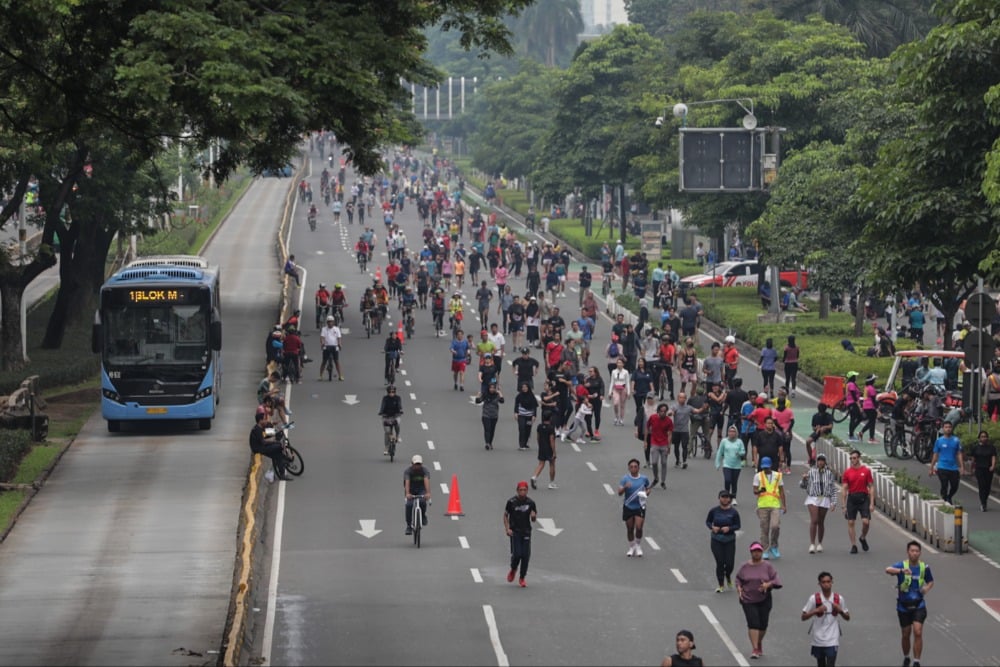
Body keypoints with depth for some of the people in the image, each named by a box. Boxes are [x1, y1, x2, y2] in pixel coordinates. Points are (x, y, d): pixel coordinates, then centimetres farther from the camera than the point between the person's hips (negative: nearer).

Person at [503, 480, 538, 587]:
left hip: (526, 532, 2)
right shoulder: (511, 502, -5)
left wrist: (533, 516, -16)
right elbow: (505, 515, 4)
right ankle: (513, 570, 21)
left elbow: (533, 520, 8)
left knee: (526, 556, -2)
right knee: (516, 554, -11)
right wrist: (507, 528, -7)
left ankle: (522, 578, 13)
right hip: (515, 531, -2)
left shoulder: (530, 503, 0)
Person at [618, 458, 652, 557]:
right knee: (630, 529, 7)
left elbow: (649, 488, 16)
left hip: (640, 507, 0)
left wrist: (647, 492, -7)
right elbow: (619, 492, -12)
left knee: (639, 527, -11)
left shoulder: (644, 478, -1)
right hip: (628, 507, 0)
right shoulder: (625, 479, -6)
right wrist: (625, 487, -33)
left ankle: (638, 546, 11)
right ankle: (631, 547, 26)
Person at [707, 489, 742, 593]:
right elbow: (708, 521, 9)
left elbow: (738, 525, -1)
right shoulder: (714, 511, -2)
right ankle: (721, 586, 11)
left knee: (730, 563, -2)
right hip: (717, 540, 0)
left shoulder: (733, 512, -4)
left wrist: (729, 528, -20)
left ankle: (728, 576, 34)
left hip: (729, 540, 0)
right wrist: (712, 527, -12)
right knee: (720, 563, -3)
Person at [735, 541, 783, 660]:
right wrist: (739, 588, -5)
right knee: (753, 623, -13)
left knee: (763, 624, 6)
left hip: (764, 600, 1)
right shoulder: (745, 567, 1)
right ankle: (754, 649, -14)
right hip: (748, 600, -1)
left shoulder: (767, 566, -1)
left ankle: (759, 643, 35)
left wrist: (768, 584, -20)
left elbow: (776, 580, -2)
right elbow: (738, 579, 13)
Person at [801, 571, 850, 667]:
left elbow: (847, 618, 7)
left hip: (832, 641, -1)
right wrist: (816, 611, -21)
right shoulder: (814, 598, -6)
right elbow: (803, 617, -5)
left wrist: (840, 611, -14)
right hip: (818, 639, 1)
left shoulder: (839, 599, -3)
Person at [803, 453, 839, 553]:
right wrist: (804, 479, -18)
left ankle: (819, 544, 23)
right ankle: (812, 544, -15)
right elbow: (804, 486, 3)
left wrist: (834, 502, 0)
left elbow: (833, 489, 6)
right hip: (813, 499, -2)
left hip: (824, 500, 2)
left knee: (821, 522, 8)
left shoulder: (829, 473, 3)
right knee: (814, 521, -14)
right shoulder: (811, 472, -1)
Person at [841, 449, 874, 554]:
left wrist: (872, 503, -4)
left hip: (863, 498, -1)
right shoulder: (847, 472, 3)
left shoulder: (866, 470, 1)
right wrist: (844, 505, 0)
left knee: (866, 521, -10)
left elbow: (871, 487, 3)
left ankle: (863, 538, 19)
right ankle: (853, 545, 9)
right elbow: (844, 489, 4)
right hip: (851, 498, 1)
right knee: (850, 522, 0)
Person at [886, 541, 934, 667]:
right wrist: (901, 570, -54)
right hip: (903, 606, 0)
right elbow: (888, 570, -34)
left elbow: (930, 581, 15)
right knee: (906, 634, 12)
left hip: (918, 605, 0)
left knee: (918, 632, -15)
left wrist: (927, 588, -10)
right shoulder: (901, 565, -13)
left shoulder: (924, 567, -3)